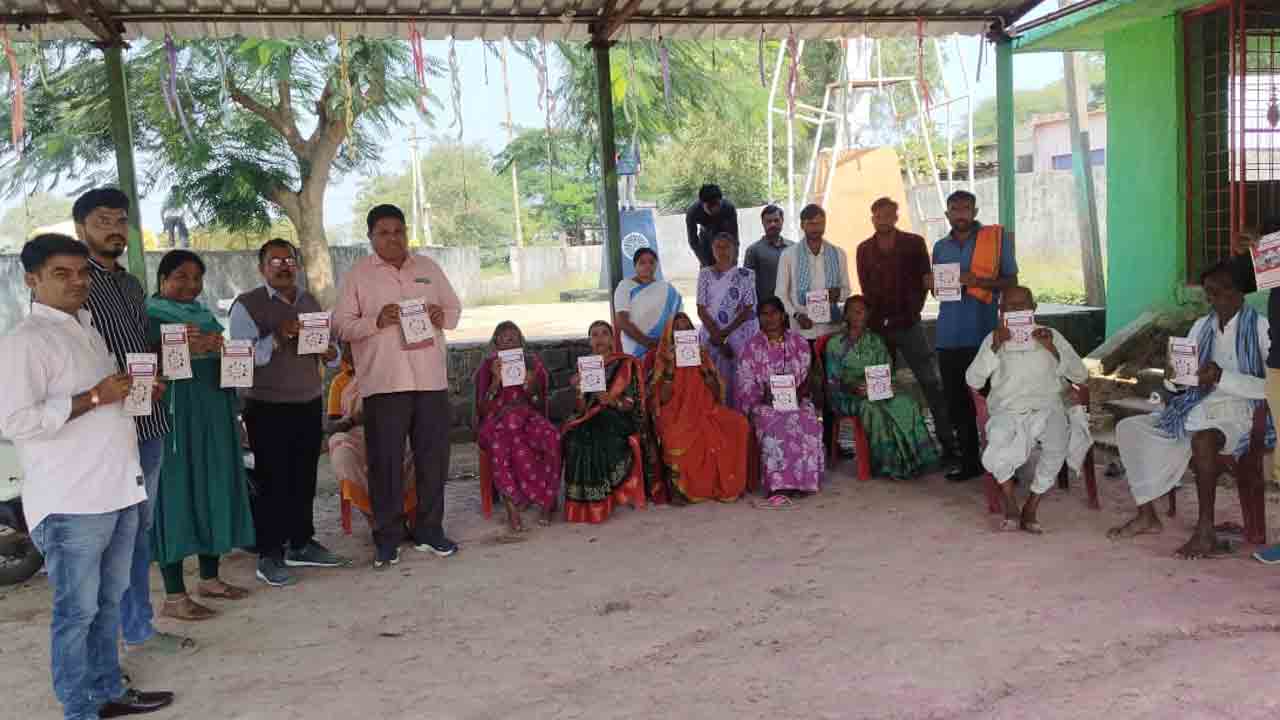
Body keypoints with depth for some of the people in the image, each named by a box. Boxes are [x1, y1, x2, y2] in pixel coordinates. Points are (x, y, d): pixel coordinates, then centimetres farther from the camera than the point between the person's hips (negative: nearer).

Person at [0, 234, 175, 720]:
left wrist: (135, 391, 11)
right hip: (71, 500, -9)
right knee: (76, 610, 3)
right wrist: (96, 397, -20)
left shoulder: (85, 329, 15)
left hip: (118, 489, 9)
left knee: (109, 601, 19)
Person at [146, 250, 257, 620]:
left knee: (213, 489, 11)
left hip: (213, 416, 8)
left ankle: (210, 577, 23)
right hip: (173, 418, -7)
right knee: (177, 494, -6)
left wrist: (218, 348, 0)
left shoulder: (206, 317, 17)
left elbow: (224, 363, 21)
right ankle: (174, 596, -2)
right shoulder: (148, 317, -5)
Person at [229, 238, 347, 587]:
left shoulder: (311, 303, 13)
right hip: (268, 410, -5)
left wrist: (331, 353, -4)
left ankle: (302, 544, 26)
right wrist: (277, 338, -25)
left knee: (304, 479, 13)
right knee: (273, 482, -1)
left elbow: (330, 350, 19)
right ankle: (270, 556, 8)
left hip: (309, 405, 6)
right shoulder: (247, 305, -5)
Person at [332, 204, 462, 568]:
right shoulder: (358, 275, 5)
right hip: (383, 382, -3)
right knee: (386, 461, 0)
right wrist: (376, 321, -17)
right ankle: (387, 538, 10)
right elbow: (341, 325, 0)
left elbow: (455, 309, 18)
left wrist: (441, 316, -5)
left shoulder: (428, 268, 14)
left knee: (433, 457, 6)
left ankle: (429, 531, 19)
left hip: (430, 378, 3)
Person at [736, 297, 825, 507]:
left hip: (796, 400, 2)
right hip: (765, 403, -2)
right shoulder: (752, 347, 5)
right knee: (775, 426, -33)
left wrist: (798, 394, -11)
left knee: (807, 423, -30)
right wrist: (765, 398, -16)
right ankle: (778, 487, -34)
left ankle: (801, 480, -23)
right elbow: (746, 384, 0)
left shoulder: (799, 343, 10)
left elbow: (808, 376, 8)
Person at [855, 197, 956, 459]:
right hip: (878, 326, 2)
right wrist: (878, 320, 2)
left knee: (931, 382, -5)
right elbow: (866, 289, 10)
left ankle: (947, 440, 0)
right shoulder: (864, 249, 9)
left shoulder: (914, 243, 4)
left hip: (908, 324, -2)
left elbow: (924, 282, 2)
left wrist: (911, 313, -5)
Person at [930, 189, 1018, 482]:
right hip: (949, 335, 5)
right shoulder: (940, 247, 15)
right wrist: (931, 283, 2)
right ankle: (969, 459, 18)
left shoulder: (996, 238, 1)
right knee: (956, 401, 7)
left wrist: (977, 280, -16)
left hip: (983, 334, -5)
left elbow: (1011, 282, -1)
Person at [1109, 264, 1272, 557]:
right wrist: (1173, 376, -9)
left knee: (1202, 439, -39)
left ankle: (1206, 532, -28)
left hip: (1238, 414, -7)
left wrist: (1223, 377, -27)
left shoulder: (1261, 328, -7)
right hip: (1196, 409, 7)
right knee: (1129, 428, -5)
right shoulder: (1201, 327, 12)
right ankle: (1147, 515, -1)